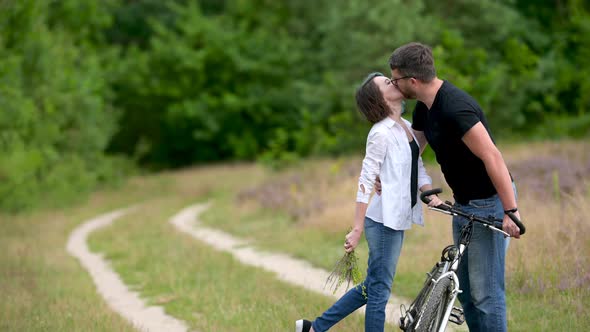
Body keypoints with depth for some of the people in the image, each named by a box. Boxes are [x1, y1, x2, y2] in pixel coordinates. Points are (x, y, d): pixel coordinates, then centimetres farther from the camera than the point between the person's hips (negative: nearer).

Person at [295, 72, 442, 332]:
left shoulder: (406, 127, 11)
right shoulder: (381, 133, -15)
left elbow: (418, 169, 13)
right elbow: (366, 181, -17)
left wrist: (431, 195, -7)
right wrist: (357, 229, -19)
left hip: (398, 220, 9)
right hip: (384, 220, -9)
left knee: (372, 287, 15)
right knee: (379, 291, -2)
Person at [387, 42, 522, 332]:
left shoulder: (455, 108, -27)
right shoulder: (425, 107, 4)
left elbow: (492, 157, -29)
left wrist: (510, 211, -29)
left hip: (489, 203, -10)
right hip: (463, 203, 10)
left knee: (485, 291, -7)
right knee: (464, 288, 14)